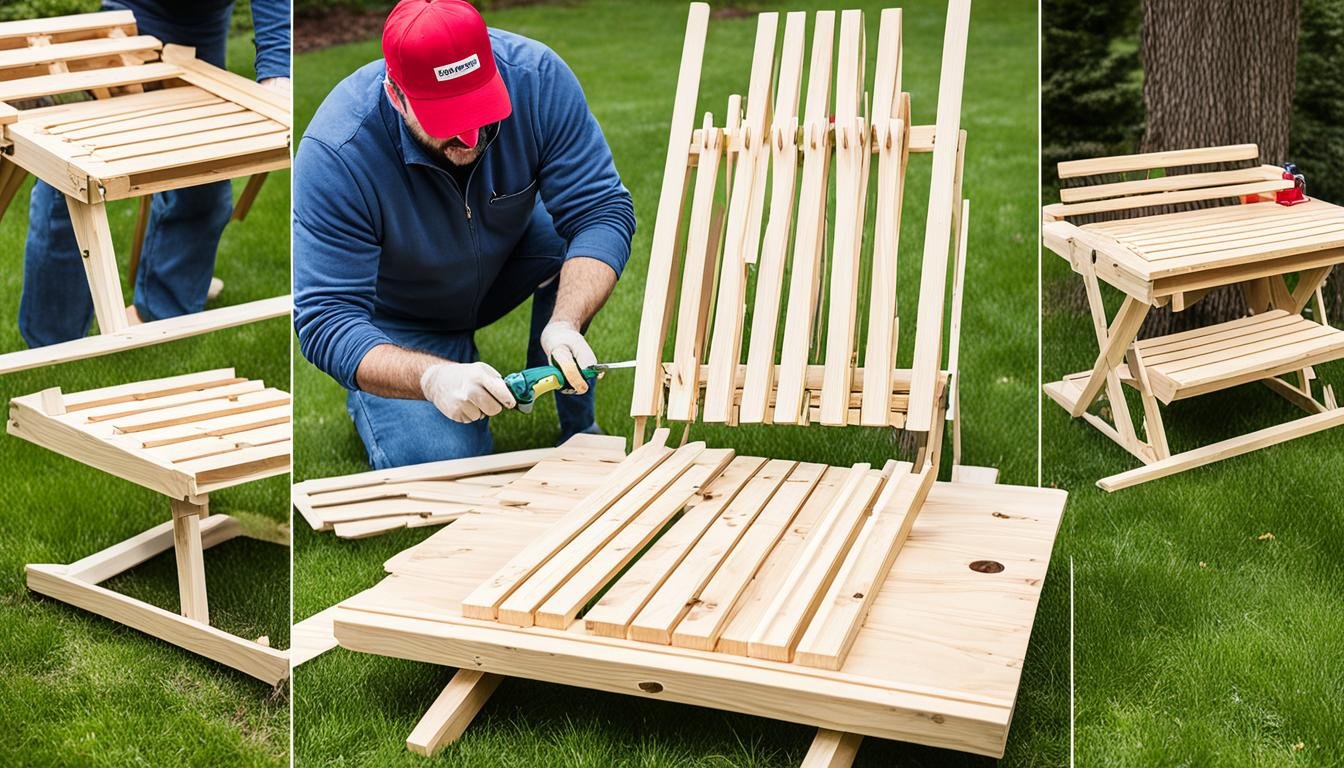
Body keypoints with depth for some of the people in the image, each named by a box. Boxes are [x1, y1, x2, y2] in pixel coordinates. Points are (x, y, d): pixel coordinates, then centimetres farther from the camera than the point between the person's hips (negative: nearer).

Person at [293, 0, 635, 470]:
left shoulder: (536, 75, -28)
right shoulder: (335, 153, -34)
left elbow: (601, 208, -28)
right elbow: (325, 319, -33)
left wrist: (565, 324, -45)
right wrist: (432, 377, -51)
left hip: (507, 263, 4)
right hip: (397, 320, -3)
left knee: (576, 237, -28)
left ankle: (577, 425, -6)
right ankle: (370, 395, 14)